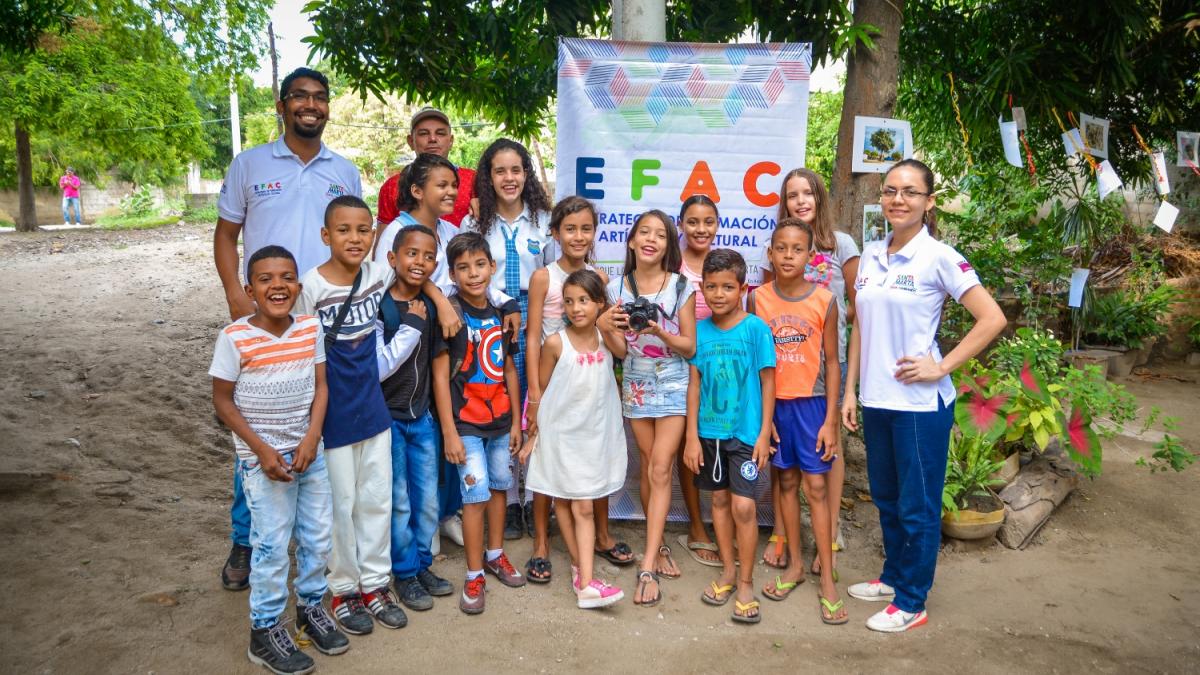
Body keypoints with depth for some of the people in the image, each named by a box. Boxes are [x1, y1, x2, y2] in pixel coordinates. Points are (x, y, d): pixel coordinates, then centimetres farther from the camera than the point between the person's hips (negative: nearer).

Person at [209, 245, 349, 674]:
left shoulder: (311, 329, -3)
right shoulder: (234, 339, -15)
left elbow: (320, 386, 2)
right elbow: (223, 400, -10)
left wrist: (312, 438, -11)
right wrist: (262, 450, -15)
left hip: (310, 452, 4)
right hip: (263, 458, -4)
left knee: (319, 538, 14)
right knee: (272, 546, 2)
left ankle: (311, 607, 36)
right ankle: (265, 631, 20)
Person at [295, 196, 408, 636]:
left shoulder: (379, 276, -1)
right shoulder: (311, 286, -13)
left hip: (373, 407, 4)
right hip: (333, 413, -4)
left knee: (377, 499, 12)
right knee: (341, 504, 7)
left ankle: (374, 583, 27)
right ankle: (344, 589, 24)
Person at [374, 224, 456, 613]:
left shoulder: (431, 305, 0)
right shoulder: (378, 307, -17)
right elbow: (378, 369, -22)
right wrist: (412, 326, -24)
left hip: (423, 416, 5)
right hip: (389, 418, -5)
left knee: (428, 501, 13)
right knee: (399, 503, 7)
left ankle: (422, 565, 31)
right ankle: (405, 573, 23)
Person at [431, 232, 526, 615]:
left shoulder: (500, 314, 4)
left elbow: (509, 370, 11)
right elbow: (440, 376, -14)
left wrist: (516, 421, 11)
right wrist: (449, 433, -16)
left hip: (500, 418, 6)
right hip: (466, 422, -6)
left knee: (499, 485, 15)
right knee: (476, 492, -6)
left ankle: (495, 555, 33)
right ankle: (474, 576, 6)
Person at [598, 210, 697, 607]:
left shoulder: (681, 287, -4)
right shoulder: (617, 288, 2)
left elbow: (690, 346, -4)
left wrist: (661, 333, -21)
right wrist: (606, 328, -17)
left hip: (673, 385, -2)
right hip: (636, 384, 3)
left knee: (660, 470, -9)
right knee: (649, 469, 8)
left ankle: (648, 568, -8)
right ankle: (659, 546, 25)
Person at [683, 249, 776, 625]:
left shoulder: (755, 328, -9)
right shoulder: (700, 330, 1)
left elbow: (767, 382, -5)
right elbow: (695, 385, 4)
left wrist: (764, 433, -8)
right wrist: (692, 436, 2)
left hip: (745, 431, -4)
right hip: (708, 431, 4)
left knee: (743, 505, -6)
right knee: (720, 499, 14)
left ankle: (746, 583, 10)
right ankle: (728, 571, 30)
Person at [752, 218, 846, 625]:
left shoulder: (823, 300, -7)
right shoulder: (759, 298, -2)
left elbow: (831, 362, -3)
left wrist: (830, 420, -6)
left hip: (811, 403, -2)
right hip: (773, 403, 2)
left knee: (816, 486, 0)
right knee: (786, 481, 13)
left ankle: (828, 579, 9)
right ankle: (794, 565, 27)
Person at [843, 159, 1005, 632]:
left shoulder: (939, 257, -10)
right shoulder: (871, 255, 8)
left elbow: (992, 319, -13)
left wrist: (941, 367, -15)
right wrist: (850, 390, 10)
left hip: (919, 402, -6)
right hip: (875, 400, 6)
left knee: (917, 504, 5)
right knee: (886, 497, 19)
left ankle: (911, 602, 19)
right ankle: (893, 577, 37)